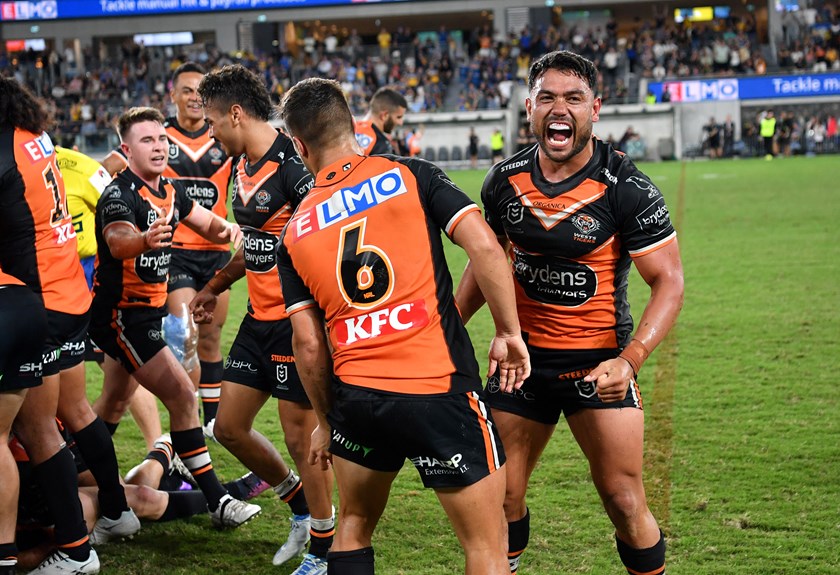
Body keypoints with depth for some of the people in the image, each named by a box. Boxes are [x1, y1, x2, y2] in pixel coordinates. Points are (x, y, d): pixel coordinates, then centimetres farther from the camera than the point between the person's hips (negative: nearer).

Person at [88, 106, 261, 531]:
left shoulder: (170, 191, 7)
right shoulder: (119, 195, -20)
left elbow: (207, 223, 16)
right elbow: (117, 240, -40)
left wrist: (226, 230, -9)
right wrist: (143, 240, -64)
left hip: (147, 311, 9)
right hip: (120, 315, -9)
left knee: (114, 405, 19)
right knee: (181, 393, -16)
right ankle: (216, 501, -15)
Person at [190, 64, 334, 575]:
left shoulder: (293, 167, -19)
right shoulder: (242, 165, 10)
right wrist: (216, 287, 31)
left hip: (297, 320, -9)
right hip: (260, 318, 9)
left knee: (301, 437, -2)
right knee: (230, 426, 13)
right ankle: (303, 508, 31)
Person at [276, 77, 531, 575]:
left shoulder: (295, 232, 8)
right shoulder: (409, 175, 0)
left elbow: (308, 344, 7)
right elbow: (484, 245, -10)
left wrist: (326, 422, 19)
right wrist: (509, 333, 0)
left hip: (356, 397, 4)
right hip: (441, 389, -3)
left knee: (354, 527, 25)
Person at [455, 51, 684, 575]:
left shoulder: (626, 188, -15)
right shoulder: (504, 181, -2)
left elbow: (669, 281, -14)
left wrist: (630, 359, -27)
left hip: (600, 361, -4)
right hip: (522, 354, 4)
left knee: (624, 502, -5)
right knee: (500, 495, 7)